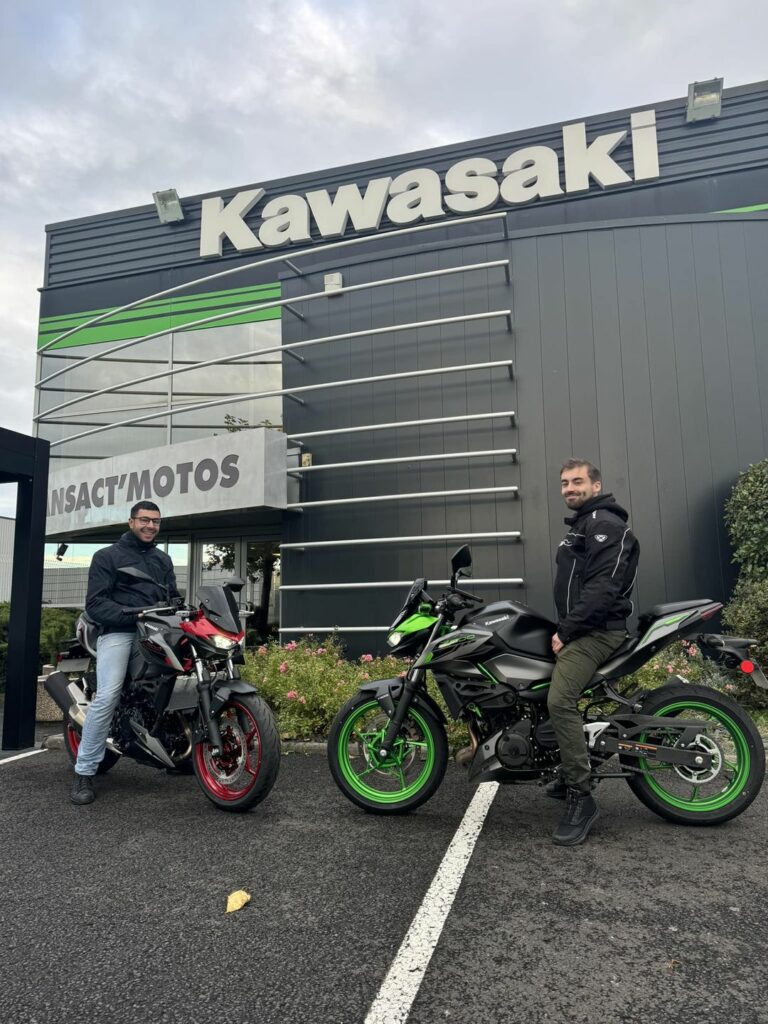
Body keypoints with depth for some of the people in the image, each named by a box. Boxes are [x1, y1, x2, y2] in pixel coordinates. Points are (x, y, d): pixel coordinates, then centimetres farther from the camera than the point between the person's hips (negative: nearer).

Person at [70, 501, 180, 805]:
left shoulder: (163, 559, 24)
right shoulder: (107, 556, 6)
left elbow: (173, 597, 21)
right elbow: (95, 603, -3)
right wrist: (131, 614, -16)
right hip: (119, 632, -5)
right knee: (107, 697, -20)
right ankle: (84, 772, -7)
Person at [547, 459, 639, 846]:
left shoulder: (605, 523, -11)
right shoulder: (581, 524, 22)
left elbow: (602, 587, -22)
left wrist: (566, 631, -19)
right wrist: (562, 627, 11)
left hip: (598, 630, -11)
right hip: (578, 628, 11)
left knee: (560, 701, -24)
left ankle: (581, 796, -15)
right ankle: (569, 774, 28)